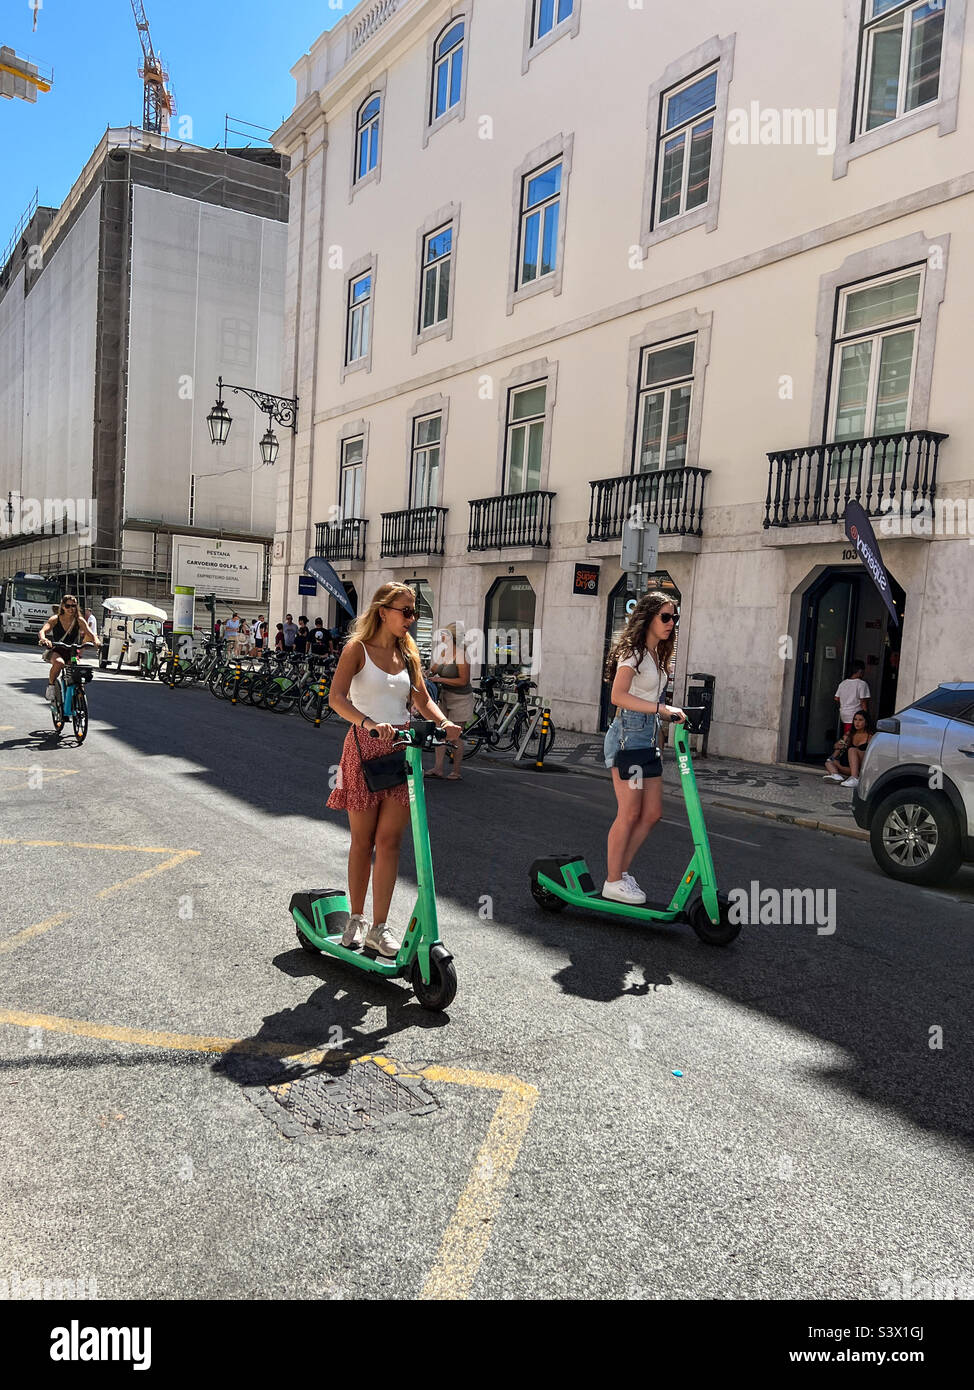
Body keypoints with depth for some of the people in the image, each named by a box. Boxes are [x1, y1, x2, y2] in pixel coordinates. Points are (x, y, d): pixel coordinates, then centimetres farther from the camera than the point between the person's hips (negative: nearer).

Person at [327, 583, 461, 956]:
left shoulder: (408, 653, 12)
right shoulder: (357, 648, -3)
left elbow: (423, 701, 13)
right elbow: (336, 697, -16)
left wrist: (444, 722, -8)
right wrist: (369, 724, -33)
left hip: (401, 748, 4)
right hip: (365, 746, -3)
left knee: (389, 840, -1)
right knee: (362, 840, 5)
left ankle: (379, 927, 4)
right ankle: (356, 918, 22)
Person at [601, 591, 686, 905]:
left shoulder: (657, 655, 16)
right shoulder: (632, 652, -12)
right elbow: (618, 696, -25)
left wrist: (671, 714, 8)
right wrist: (661, 708, -29)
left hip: (647, 739, 9)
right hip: (627, 736, -9)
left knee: (652, 813, 9)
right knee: (629, 814, -4)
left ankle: (621, 870, 21)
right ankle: (613, 882, 7)